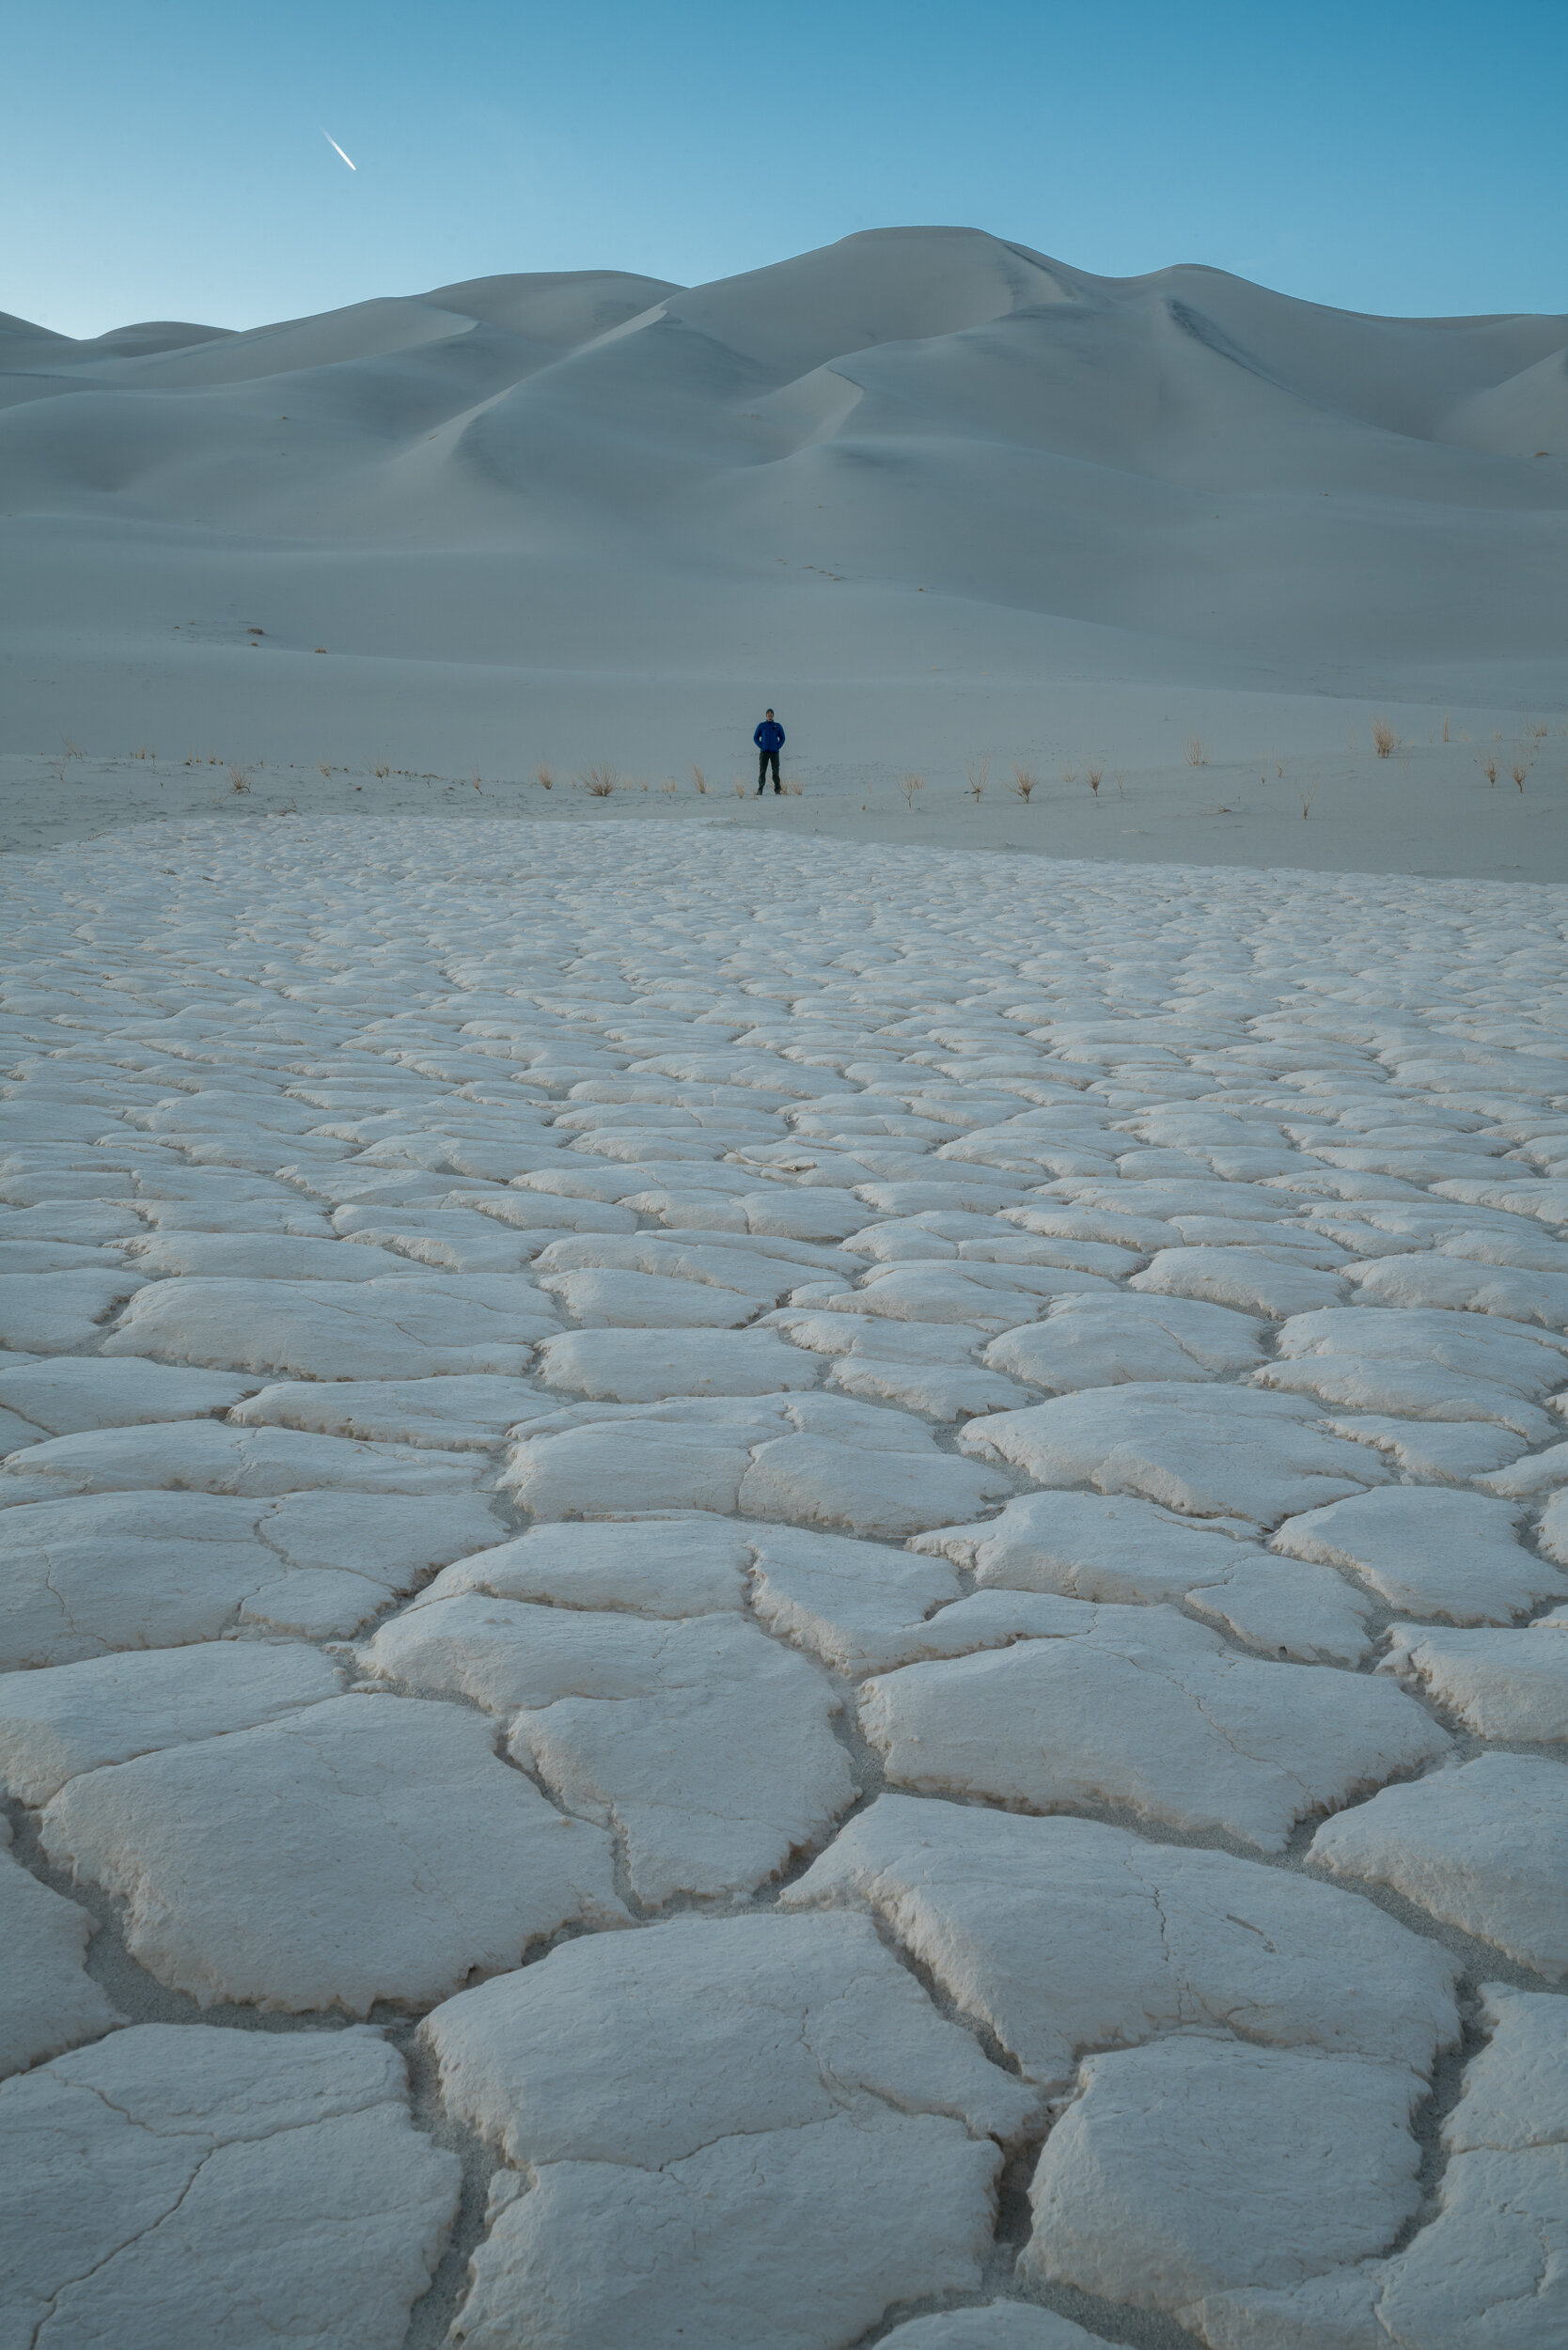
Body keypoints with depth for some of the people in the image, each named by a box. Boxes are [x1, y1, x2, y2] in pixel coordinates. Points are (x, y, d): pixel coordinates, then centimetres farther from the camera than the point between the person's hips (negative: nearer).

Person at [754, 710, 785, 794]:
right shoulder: (761, 726, 4)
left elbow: (782, 738, 13)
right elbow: (755, 738, 9)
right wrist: (761, 747, -3)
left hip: (774, 752, 1)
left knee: (775, 771, -1)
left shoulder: (778, 726, 6)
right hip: (764, 752, -1)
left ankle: (777, 789, 4)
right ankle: (760, 790, -5)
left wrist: (778, 747, -1)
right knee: (762, 771, -5)